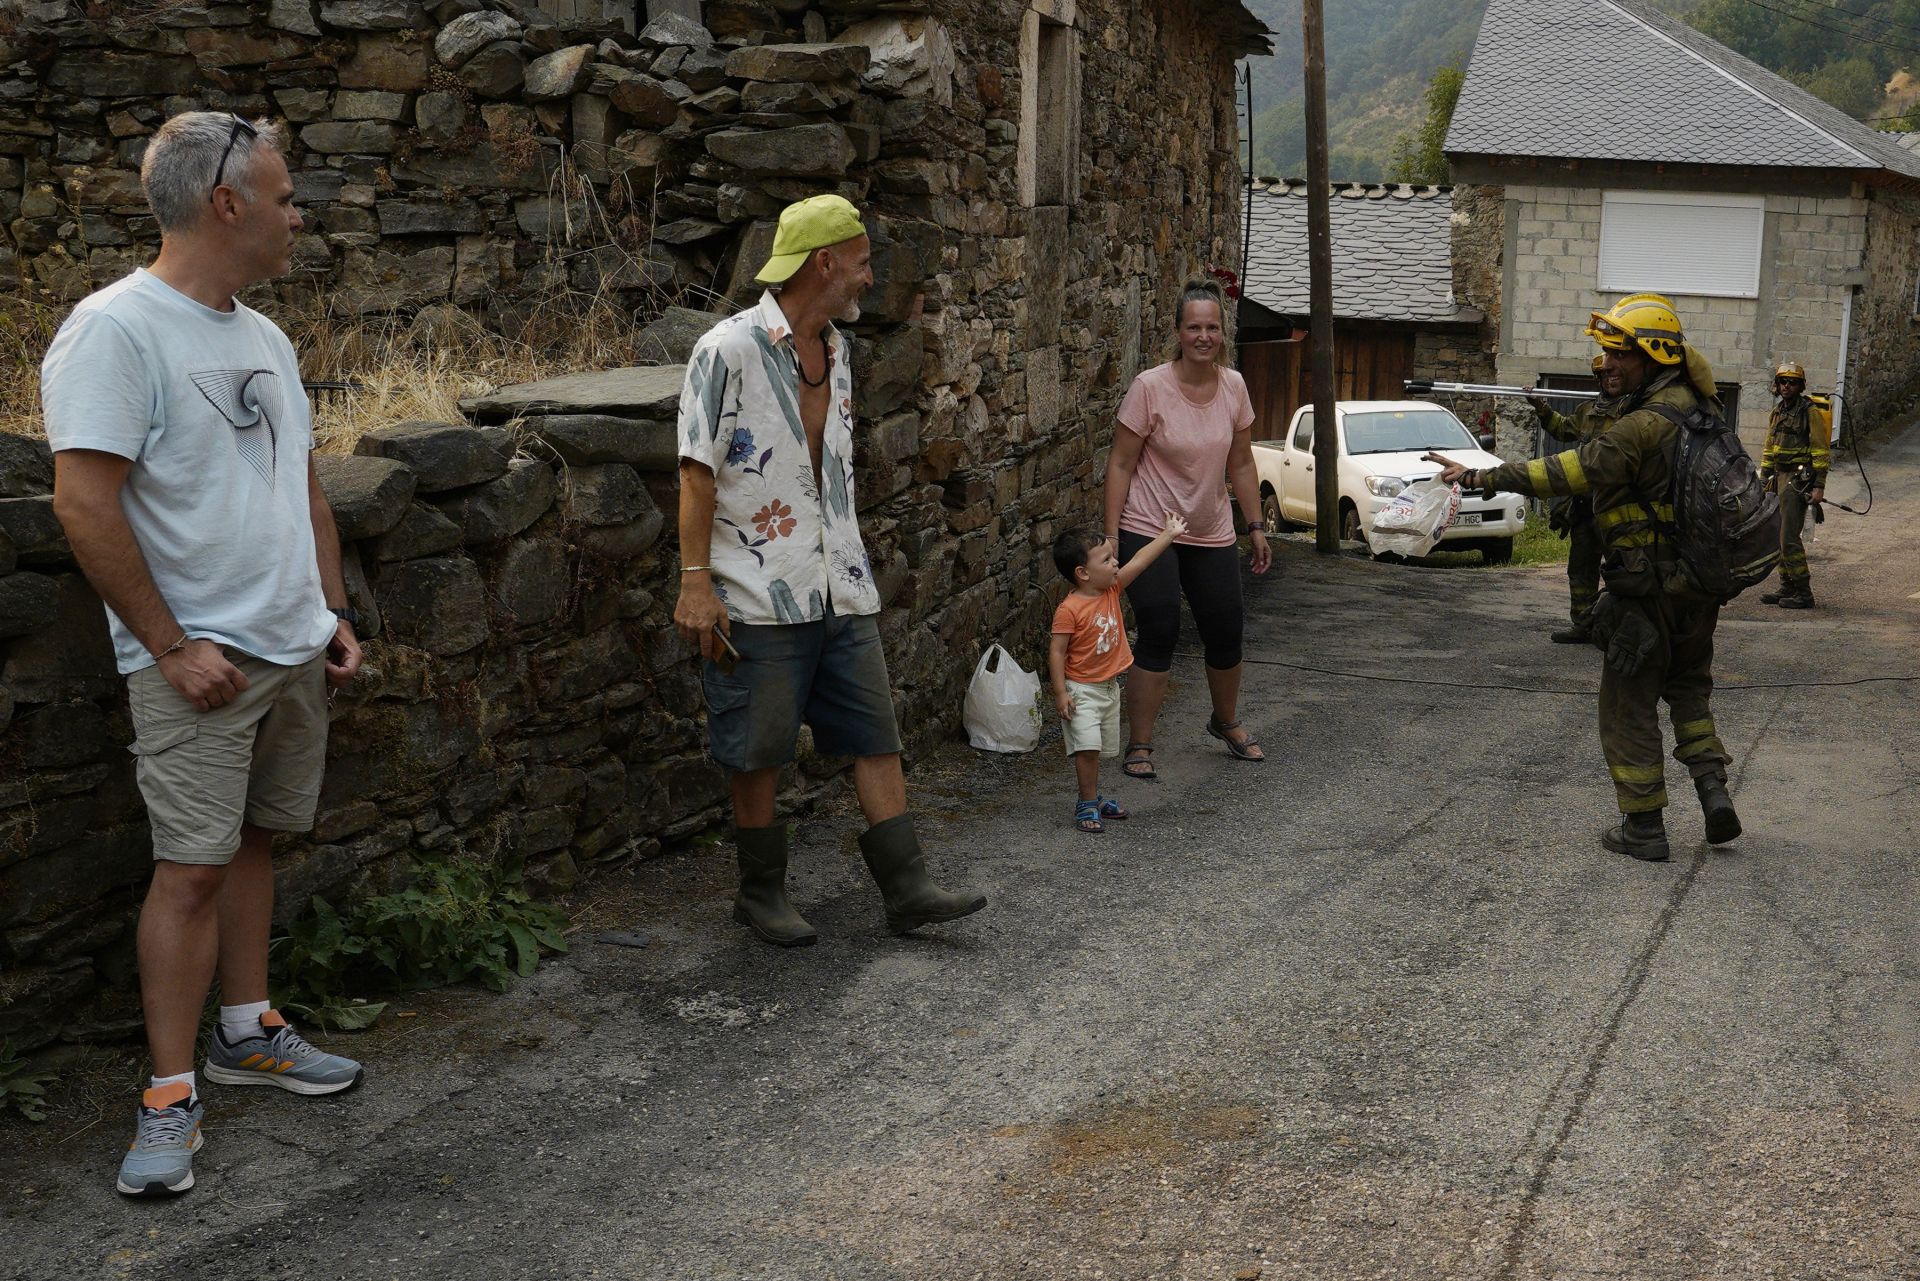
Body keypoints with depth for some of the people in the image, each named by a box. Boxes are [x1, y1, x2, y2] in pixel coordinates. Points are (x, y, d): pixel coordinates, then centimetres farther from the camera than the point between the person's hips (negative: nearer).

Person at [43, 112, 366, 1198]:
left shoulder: (264, 338, 13)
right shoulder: (117, 330, -14)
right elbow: (85, 504, -18)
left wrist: (334, 612, 13)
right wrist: (170, 647, -17)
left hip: (296, 650, 8)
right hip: (200, 660, -7)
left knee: (255, 839, 15)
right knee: (193, 866, -5)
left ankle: (248, 1032, 28)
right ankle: (171, 1099, 4)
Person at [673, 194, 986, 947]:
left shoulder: (836, 350, 14)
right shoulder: (730, 349, -10)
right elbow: (698, 472, -12)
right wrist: (695, 584, -16)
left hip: (843, 591, 7)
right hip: (760, 596, -7)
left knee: (876, 737, 6)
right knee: (757, 755, 4)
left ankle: (907, 890, 11)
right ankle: (761, 895, 20)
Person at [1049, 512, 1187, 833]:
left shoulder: (1111, 589, 0)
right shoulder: (1069, 610, -21)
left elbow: (1139, 561, 5)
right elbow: (1057, 651, -18)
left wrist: (1169, 534, 7)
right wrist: (1060, 693, -20)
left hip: (1109, 686, 8)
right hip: (1082, 690, -8)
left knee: (1099, 748, 16)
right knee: (1088, 747, -12)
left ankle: (1091, 798, 29)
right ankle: (1088, 804, -2)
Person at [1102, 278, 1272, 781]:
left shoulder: (1233, 387, -1)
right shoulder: (1150, 387, -15)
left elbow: (1241, 464, 9)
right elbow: (1120, 464, -11)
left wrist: (1256, 527, 9)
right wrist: (1111, 537, -14)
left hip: (1211, 534, 5)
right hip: (1149, 530, -5)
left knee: (1227, 633, 10)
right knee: (1159, 635, -7)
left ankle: (1226, 722, 37)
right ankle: (1139, 747, 6)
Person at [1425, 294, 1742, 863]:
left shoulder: (1643, 426, -22)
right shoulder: (1691, 404, 6)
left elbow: (1568, 473, -28)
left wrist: (1478, 477, -27)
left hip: (1646, 586, -8)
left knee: (1629, 704, 4)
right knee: (1688, 685, 25)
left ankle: (1643, 826, 9)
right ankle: (1712, 787, 12)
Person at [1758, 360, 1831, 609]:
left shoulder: (1810, 411, -9)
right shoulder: (1777, 411, 16)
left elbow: (1821, 450, -13)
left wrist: (1819, 486, -18)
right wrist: (1764, 480, 19)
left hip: (1798, 478, -8)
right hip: (1780, 477, 8)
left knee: (1789, 537, -12)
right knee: (1778, 536, 10)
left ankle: (1804, 593, -9)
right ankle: (1786, 587, 19)